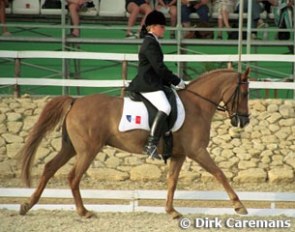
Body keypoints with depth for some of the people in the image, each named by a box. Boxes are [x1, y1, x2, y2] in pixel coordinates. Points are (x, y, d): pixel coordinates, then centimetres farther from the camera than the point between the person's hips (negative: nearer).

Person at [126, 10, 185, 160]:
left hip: (149, 83, 11)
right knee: (165, 108, -29)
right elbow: (159, 68, -17)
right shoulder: (150, 43, -12)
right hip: (148, 85, -11)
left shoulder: (151, 42, 20)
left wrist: (170, 82, 17)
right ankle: (151, 145, -35)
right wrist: (177, 81, -10)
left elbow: (157, 69, 24)